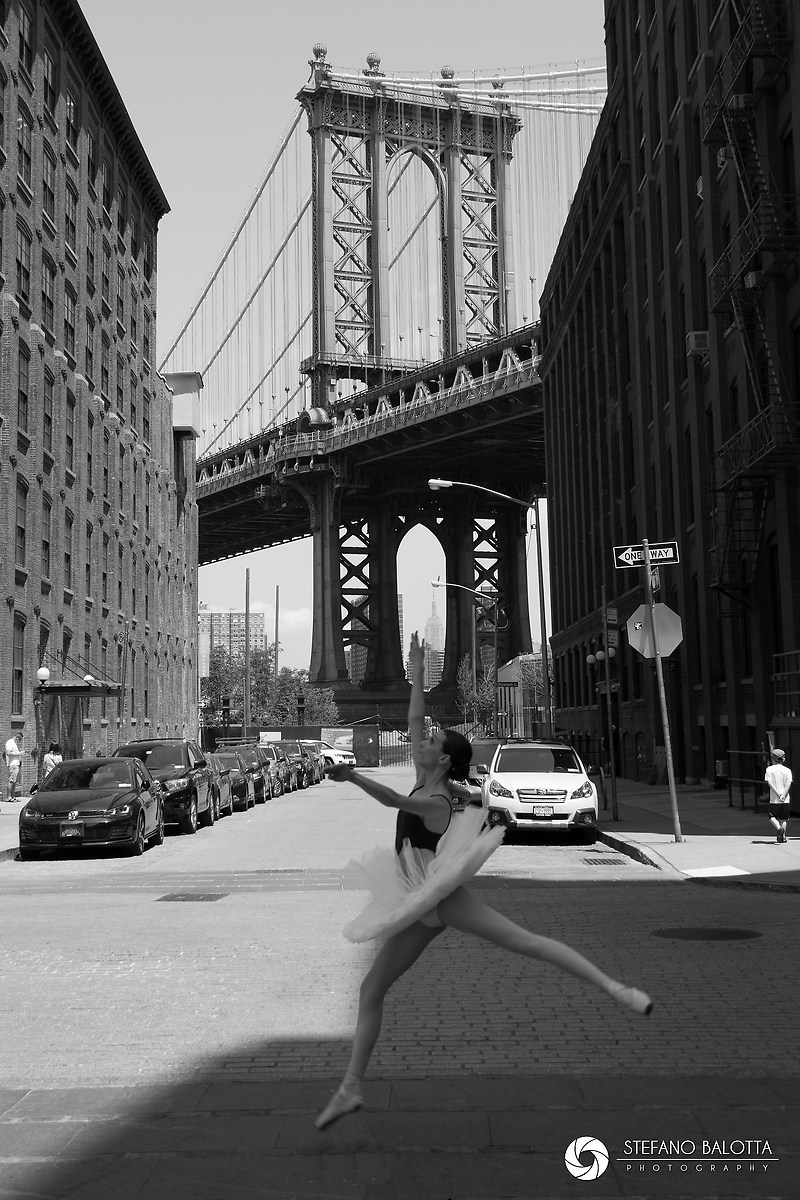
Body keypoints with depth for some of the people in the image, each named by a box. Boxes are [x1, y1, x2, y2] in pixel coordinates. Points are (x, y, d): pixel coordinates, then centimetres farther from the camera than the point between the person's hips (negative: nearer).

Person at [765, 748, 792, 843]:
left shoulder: (769, 769, 0)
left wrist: (778, 794, -14)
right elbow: (789, 783, -9)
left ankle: (779, 828, -16)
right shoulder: (787, 770, 4)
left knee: (772, 816, 9)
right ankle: (783, 836, 5)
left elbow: (770, 783, -11)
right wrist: (783, 795, -15)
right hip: (785, 799, 2)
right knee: (783, 818, 11)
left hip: (774, 799, -2)